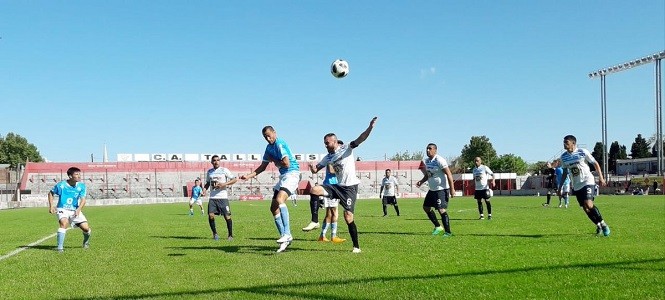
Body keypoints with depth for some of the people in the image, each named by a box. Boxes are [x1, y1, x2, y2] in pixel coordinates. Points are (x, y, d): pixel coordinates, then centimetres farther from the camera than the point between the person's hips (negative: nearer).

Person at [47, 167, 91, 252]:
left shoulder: (81, 186, -4)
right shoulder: (61, 185, -10)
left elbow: (83, 199, -8)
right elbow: (51, 193, 7)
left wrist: (78, 209, -25)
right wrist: (51, 206, -1)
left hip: (75, 210, 3)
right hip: (62, 209, -3)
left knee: (86, 228, -7)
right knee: (64, 223, -33)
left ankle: (86, 242, 27)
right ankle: (60, 247, -29)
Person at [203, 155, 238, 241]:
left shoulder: (224, 170, 0)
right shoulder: (209, 172, 13)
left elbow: (235, 179, -3)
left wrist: (224, 184, -15)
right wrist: (205, 188, 6)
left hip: (223, 197, -3)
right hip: (212, 197, 3)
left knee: (227, 216, -5)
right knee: (210, 216, -9)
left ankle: (230, 235, 10)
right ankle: (215, 233, 11)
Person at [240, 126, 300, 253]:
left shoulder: (280, 144, -14)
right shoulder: (269, 148, 15)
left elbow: (286, 164, -22)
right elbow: (263, 167, 21)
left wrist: (273, 160, -6)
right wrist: (248, 176, 12)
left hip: (292, 174, -10)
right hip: (283, 176, 10)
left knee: (279, 199, -30)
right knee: (274, 207, 5)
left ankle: (287, 234, -34)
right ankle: (285, 238, 9)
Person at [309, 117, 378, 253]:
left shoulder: (346, 149, -4)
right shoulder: (328, 157, 12)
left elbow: (360, 139, -16)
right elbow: (316, 168, 12)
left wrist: (370, 127, -32)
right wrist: (313, 168, -13)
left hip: (350, 187, -6)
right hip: (337, 186, 6)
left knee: (348, 216, -11)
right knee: (313, 189, -14)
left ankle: (356, 247, 0)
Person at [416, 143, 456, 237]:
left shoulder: (439, 160, -18)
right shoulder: (426, 161, 7)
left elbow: (449, 174, -20)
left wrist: (452, 189, -23)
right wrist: (421, 181, 3)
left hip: (442, 189, -9)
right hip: (432, 189, 9)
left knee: (442, 210, -14)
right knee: (426, 207, 16)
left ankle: (448, 232, -5)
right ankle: (437, 226, 29)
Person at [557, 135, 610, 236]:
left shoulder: (583, 152, -8)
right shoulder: (563, 157, 4)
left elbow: (595, 164, -1)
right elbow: (564, 173, 15)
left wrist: (601, 177, -10)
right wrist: (560, 187, 12)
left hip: (588, 182, -5)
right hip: (576, 186, 5)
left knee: (588, 204, -22)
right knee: (586, 209, 3)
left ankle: (603, 223, -5)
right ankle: (598, 225, 23)